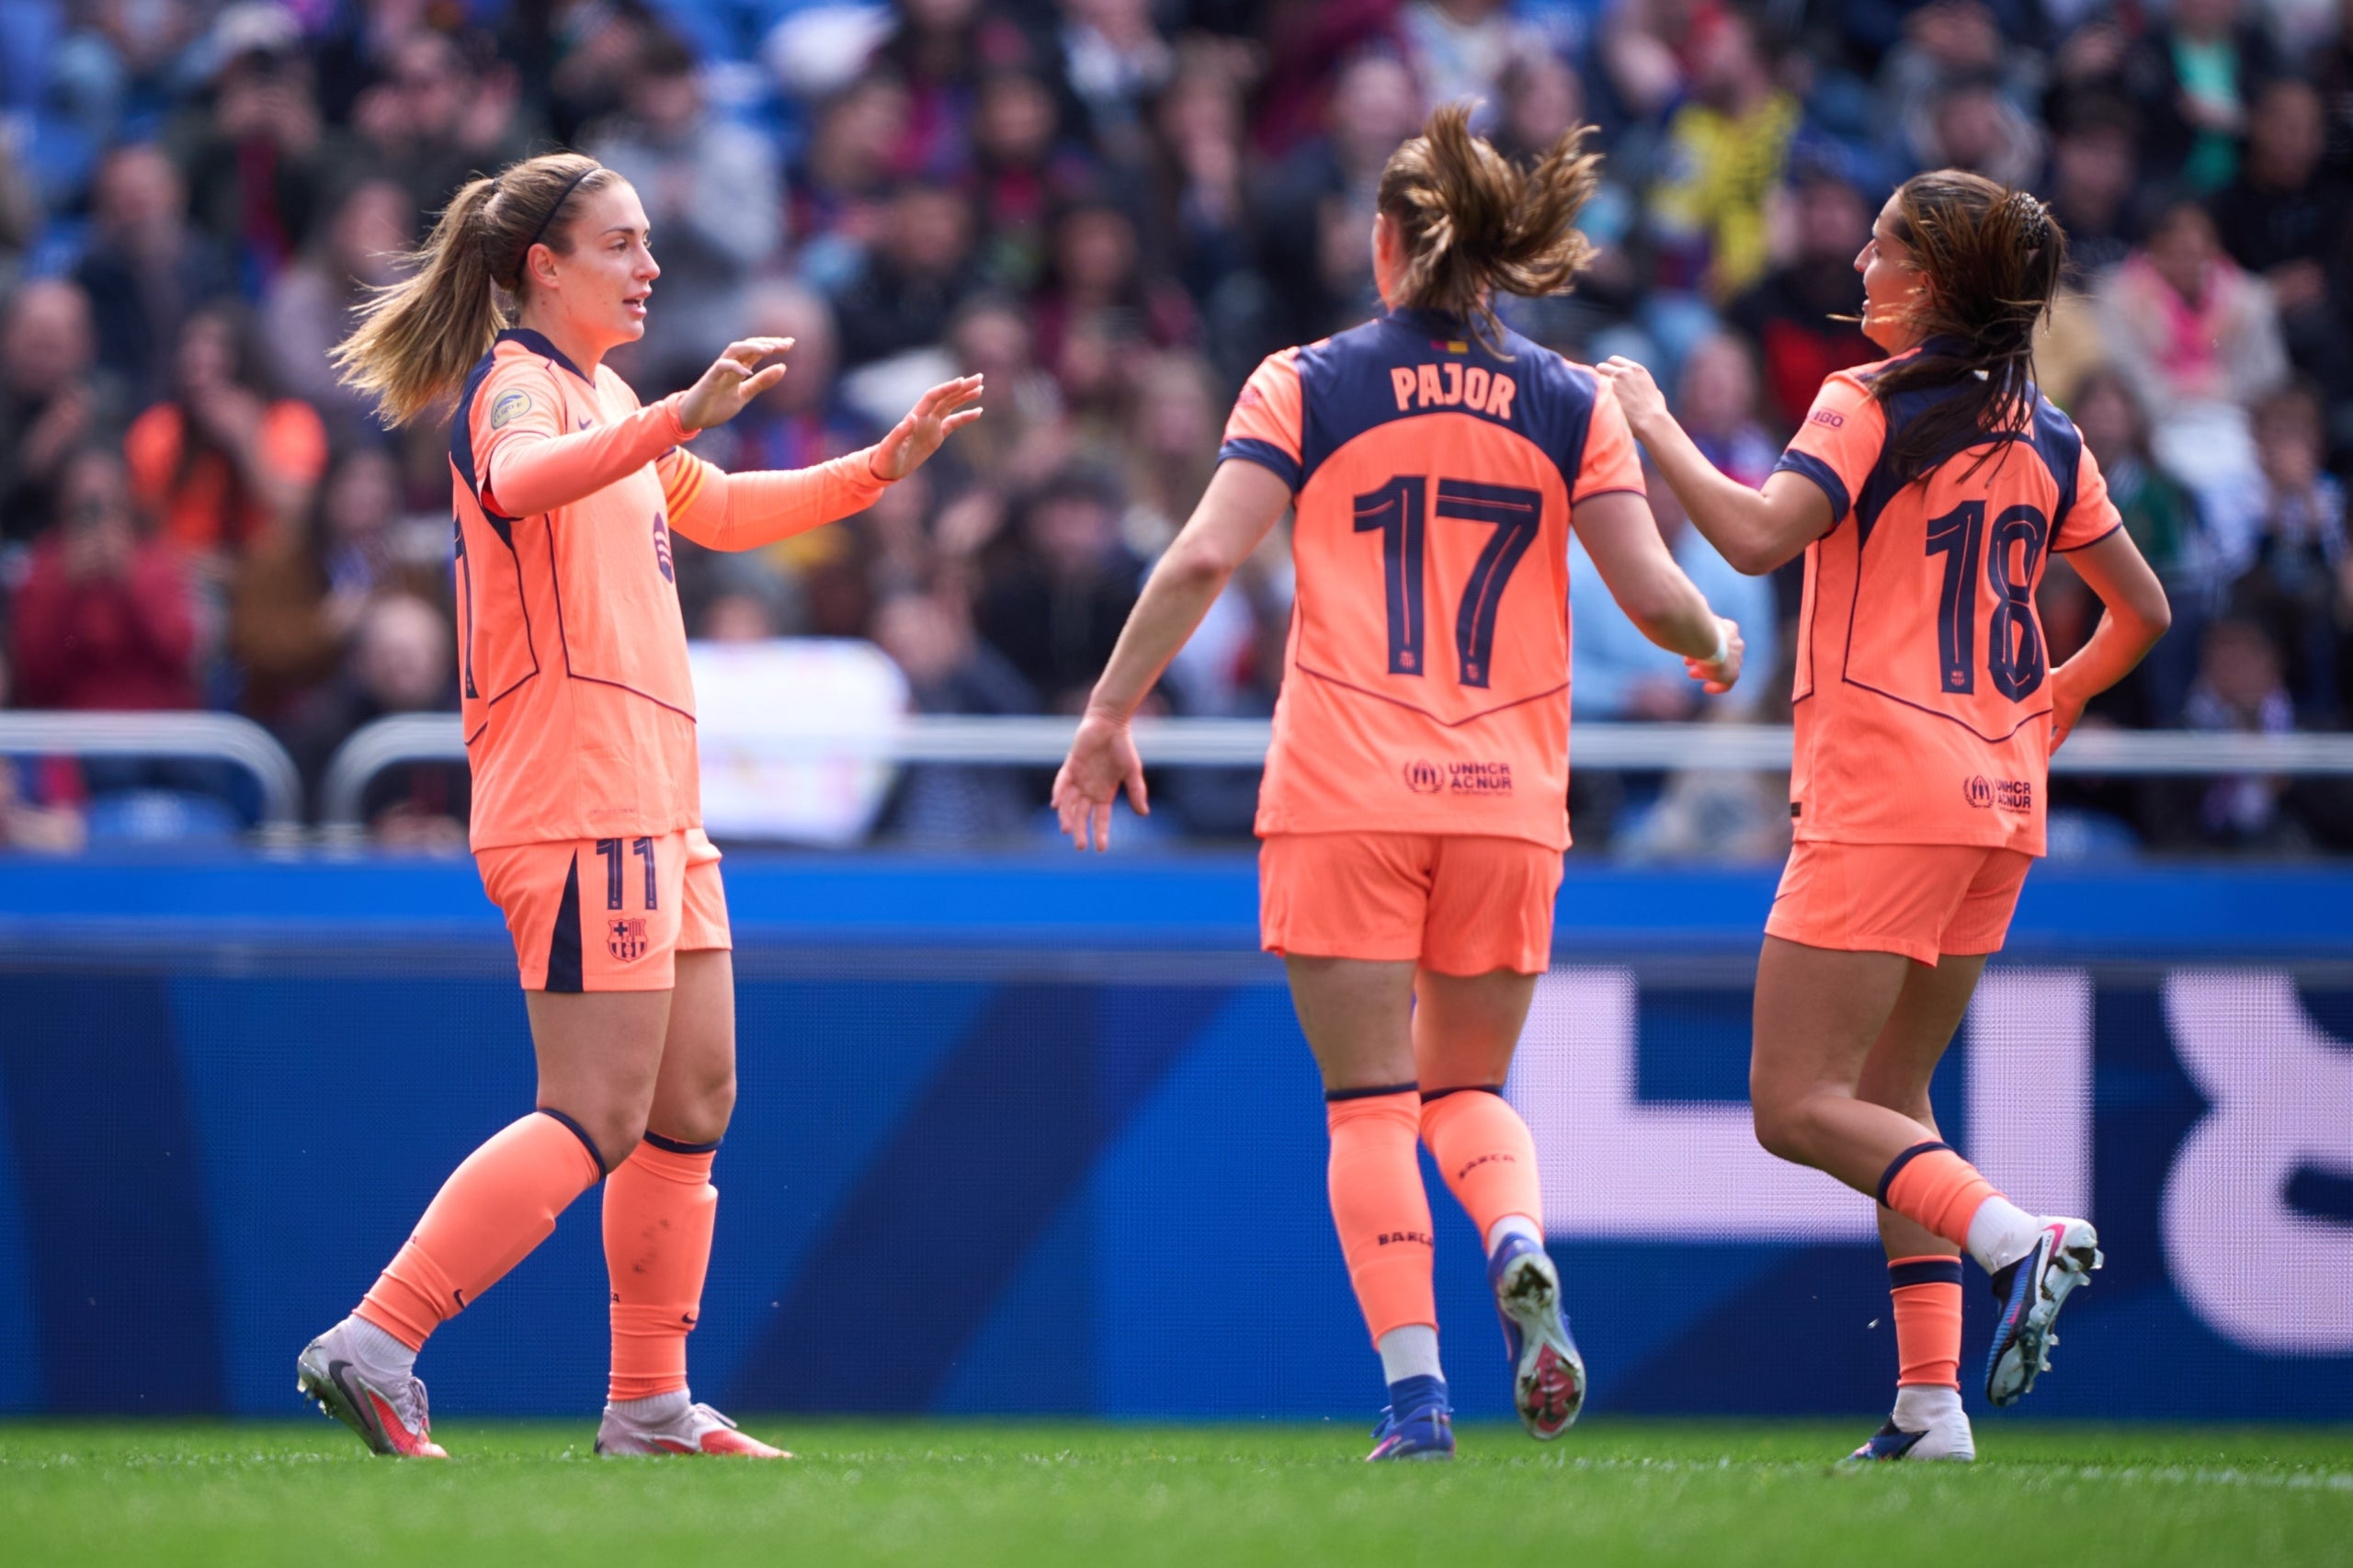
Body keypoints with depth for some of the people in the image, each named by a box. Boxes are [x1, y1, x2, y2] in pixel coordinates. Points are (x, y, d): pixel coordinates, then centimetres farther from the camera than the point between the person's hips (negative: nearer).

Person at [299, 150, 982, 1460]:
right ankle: (374, 1347, -16)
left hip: (649, 798, 10)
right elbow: (519, 480, -35)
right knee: (598, 1116, -14)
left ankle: (650, 1404, 17)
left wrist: (883, 466, 33)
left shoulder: (604, 393, 21)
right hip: (575, 800, -10)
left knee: (695, 1099, 11)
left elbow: (717, 511, 39)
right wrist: (678, 419, -46)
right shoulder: (515, 382, -9)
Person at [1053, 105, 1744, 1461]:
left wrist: (1111, 716, 0)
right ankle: (1521, 1249, -17)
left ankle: (1416, 1386, -11)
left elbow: (1204, 558, -7)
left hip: (1344, 791, -2)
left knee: (1372, 1107, 2)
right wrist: (1714, 647, 22)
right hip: (1507, 795, 2)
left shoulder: (1306, 387, 2)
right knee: (1469, 1090, 15)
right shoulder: (1573, 405, 5)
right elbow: (1654, 594, 0)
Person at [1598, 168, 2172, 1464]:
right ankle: (1930, 1398, 6)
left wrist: (1651, 423, -12)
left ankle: (2014, 1238, -24)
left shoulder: (1872, 407, -9)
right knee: (1891, 1099, 15)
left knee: (1797, 1105, -6)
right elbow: (2141, 609, 17)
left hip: (1881, 794, -8)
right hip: (2002, 805, 8)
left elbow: (1761, 536, -23)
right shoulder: (2045, 439, 11)